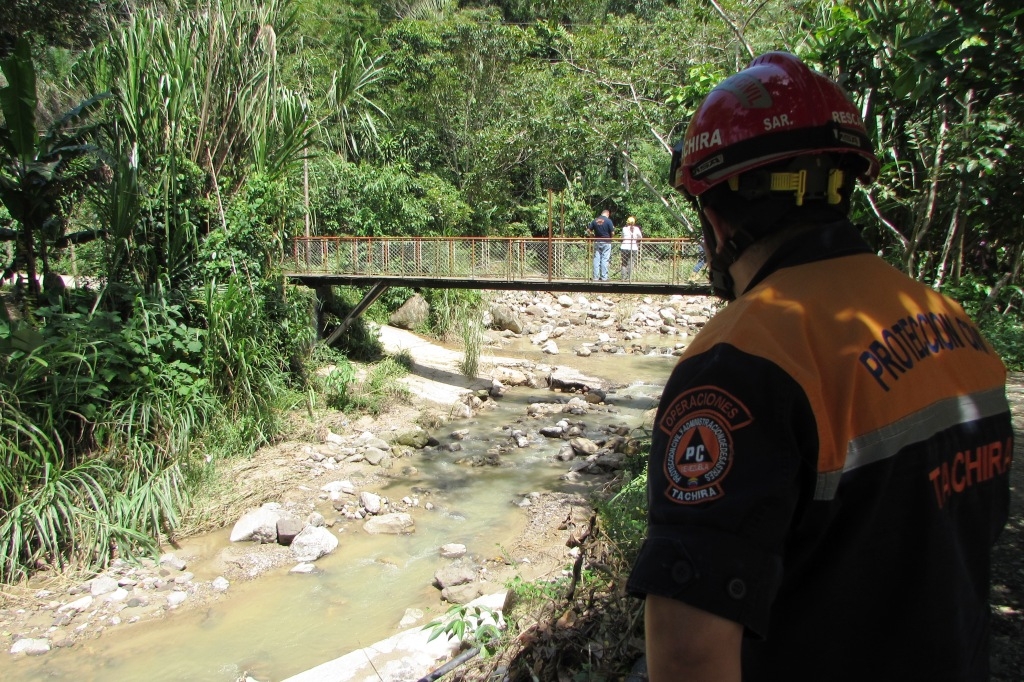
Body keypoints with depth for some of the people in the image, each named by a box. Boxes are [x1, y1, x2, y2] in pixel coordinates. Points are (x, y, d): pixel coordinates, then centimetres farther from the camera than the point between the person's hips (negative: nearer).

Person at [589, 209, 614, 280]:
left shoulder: (594, 220, 4)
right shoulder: (608, 221, -9)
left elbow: (590, 231, 5)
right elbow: (612, 233, -9)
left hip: (597, 242, 3)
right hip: (606, 242, -3)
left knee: (596, 259, 6)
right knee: (605, 259, 0)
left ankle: (596, 276, 6)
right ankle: (604, 277, 0)